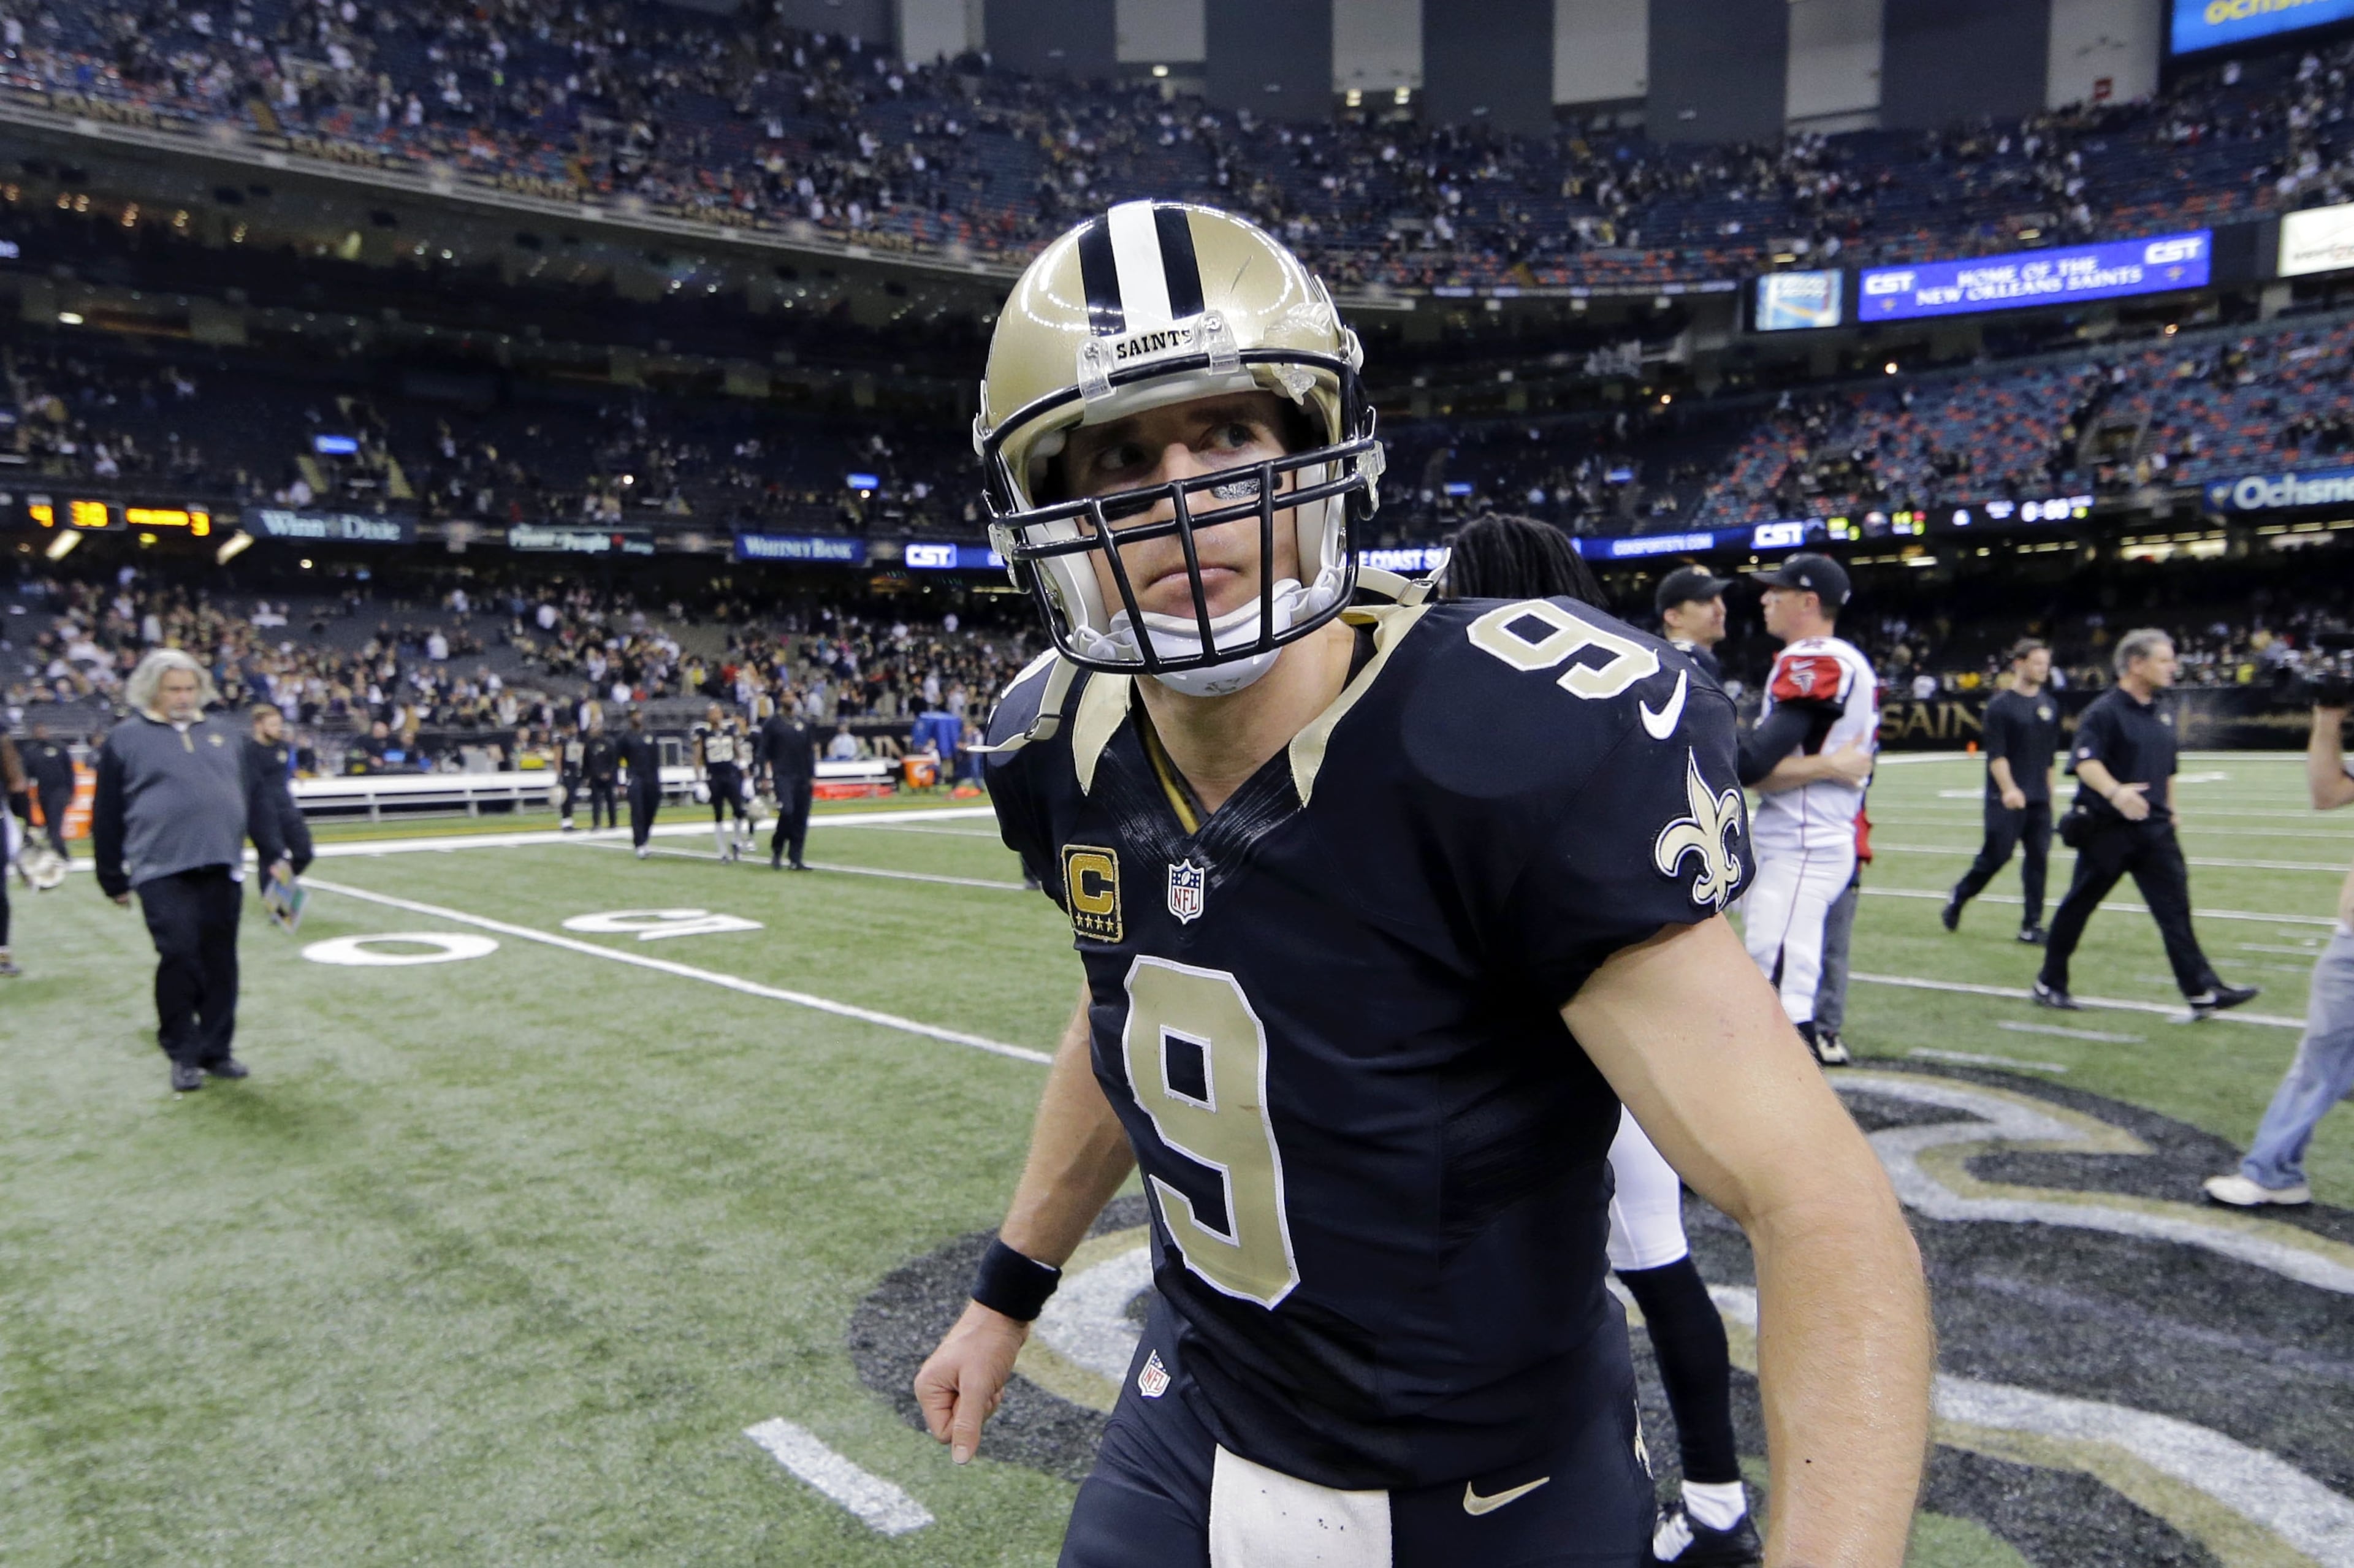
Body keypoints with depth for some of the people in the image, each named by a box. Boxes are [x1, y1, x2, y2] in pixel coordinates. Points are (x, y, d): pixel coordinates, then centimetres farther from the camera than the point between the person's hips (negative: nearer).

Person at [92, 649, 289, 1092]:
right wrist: (113, 879, 5)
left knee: (220, 963, 7)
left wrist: (274, 854, 9)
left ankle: (217, 1049, 17)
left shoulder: (225, 737, 16)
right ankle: (183, 1054, 6)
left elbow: (256, 800, 16)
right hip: (163, 873, -3)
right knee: (180, 959, -7)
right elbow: (107, 817, 6)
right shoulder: (125, 740, 5)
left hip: (222, 871, 4)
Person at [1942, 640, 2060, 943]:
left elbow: (2050, 755, 18)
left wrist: (2048, 793, 16)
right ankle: (1956, 900, 17)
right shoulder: (2001, 705, -5)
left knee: (2038, 858, 1)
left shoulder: (2050, 706, 13)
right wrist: (2009, 789, -23)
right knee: (1996, 856, -6)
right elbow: (1996, 754, -12)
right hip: (2006, 800, -5)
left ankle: (2032, 926, 5)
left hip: (2040, 800, 5)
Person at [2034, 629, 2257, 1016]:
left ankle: (2202, 993, 0)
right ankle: (2049, 984, 17)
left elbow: (2168, 766, 23)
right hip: (2107, 828, -6)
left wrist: (2170, 808, 20)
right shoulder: (2105, 710, -12)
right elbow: (2085, 761, -26)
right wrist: (2114, 791, -42)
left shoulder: (2164, 709, 12)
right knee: (2077, 906, 4)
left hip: (2154, 828, 7)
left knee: (2176, 908, 0)